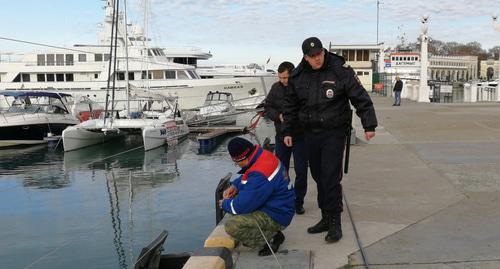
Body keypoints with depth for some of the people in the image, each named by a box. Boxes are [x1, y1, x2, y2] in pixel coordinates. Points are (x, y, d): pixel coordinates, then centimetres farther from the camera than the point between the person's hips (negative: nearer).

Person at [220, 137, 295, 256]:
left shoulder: (259, 175, -31)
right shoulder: (263, 155, -2)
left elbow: (242, 206, -25)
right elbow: (245, 176, 21)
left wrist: (225, 204, -5)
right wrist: (234, 186, 4)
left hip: (276, 217, -10)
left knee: (231, 226, -22)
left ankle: (271, 238, -6)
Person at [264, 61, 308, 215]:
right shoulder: (276, 88, 1)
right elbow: (267, 107, 7)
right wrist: (278, 116, -10)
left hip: (300, 136, -4)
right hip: (281, 135, 4)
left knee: (301, 170, 2)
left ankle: (298, 201, 15)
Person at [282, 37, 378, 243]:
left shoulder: (340, 71, -10)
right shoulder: (298, 76, 4)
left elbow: (361, 98, -8)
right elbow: (290, 106, 14)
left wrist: (369, 125, -11)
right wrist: (287, 131, 13)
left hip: (334, 133, -5)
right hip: (311, 134, 5)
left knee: (331, 178, -10)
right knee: (318, 178, 11)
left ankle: (335, 223, 1)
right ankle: (325, 219, 23)